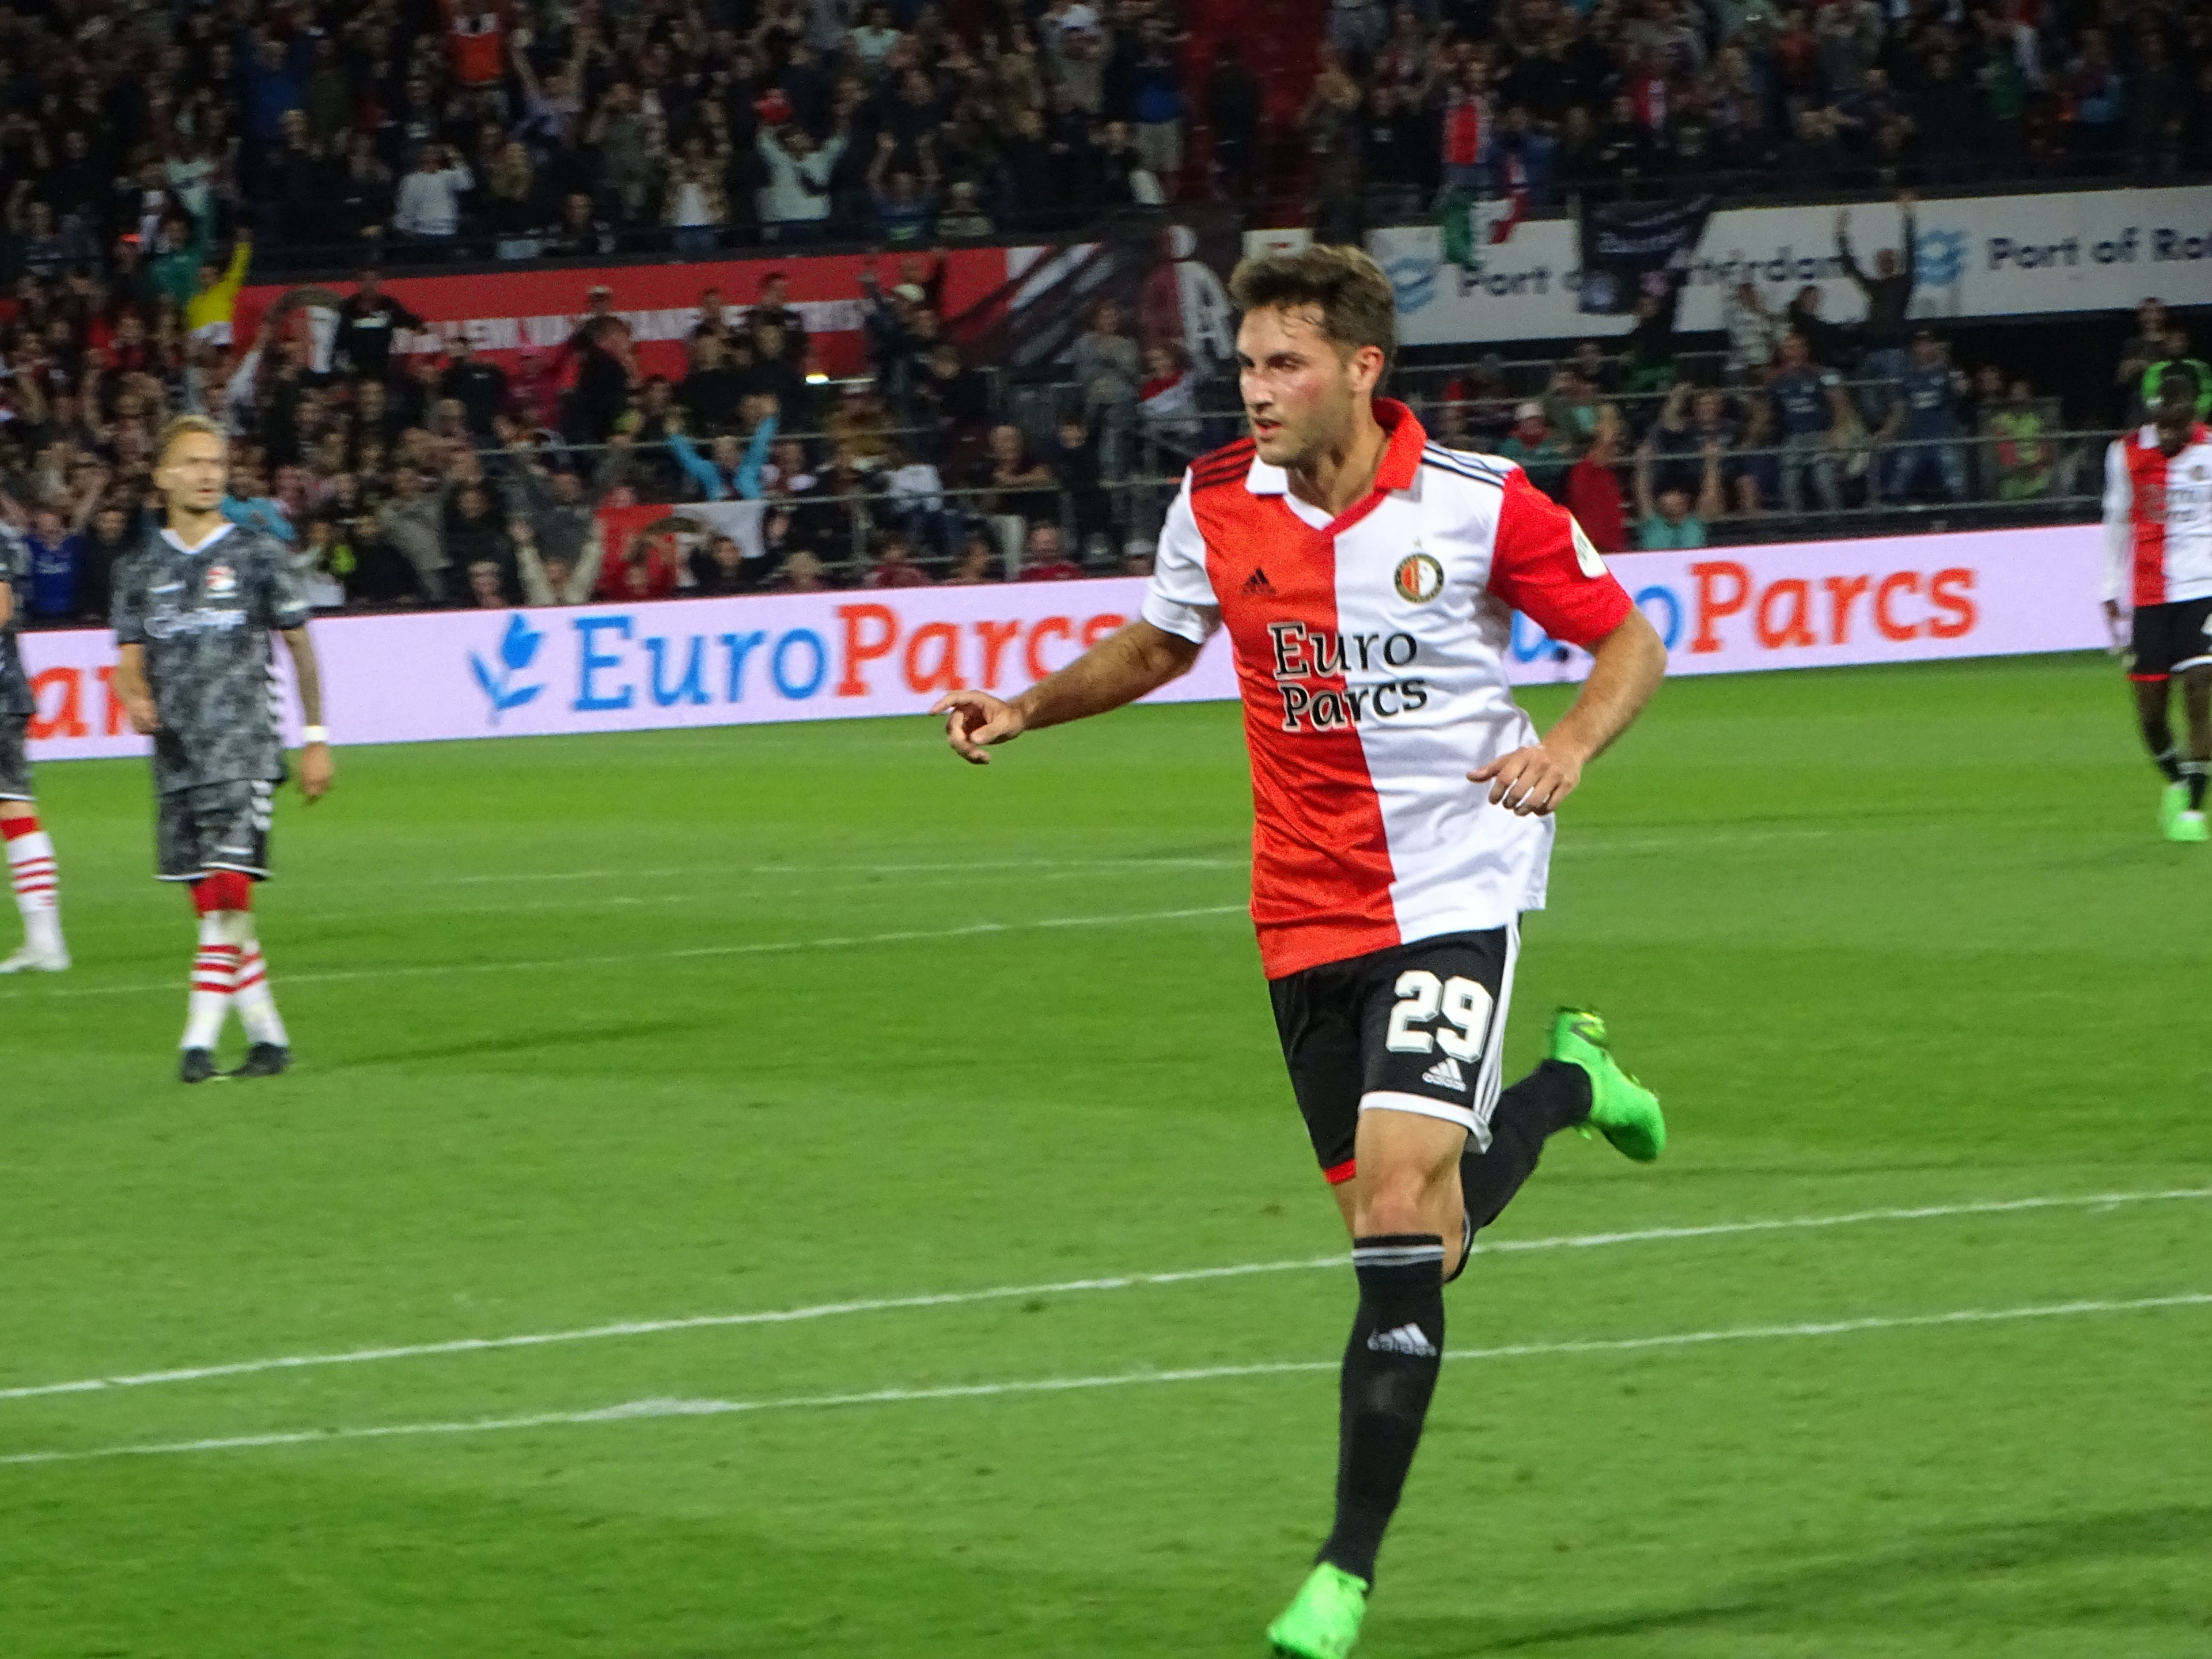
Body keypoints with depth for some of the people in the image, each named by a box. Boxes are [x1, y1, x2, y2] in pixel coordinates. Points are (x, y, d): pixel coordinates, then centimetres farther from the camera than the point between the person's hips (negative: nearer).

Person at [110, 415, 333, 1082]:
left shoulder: (258, 553, 2)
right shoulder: (141, 568, 10)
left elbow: (300, 646, 8)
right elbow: (131, 659, 8)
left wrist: (316, 739, 6)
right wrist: (136, 696, -16)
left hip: (244, 746, -4)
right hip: (177, 754, 4)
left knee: (228, 890, -15)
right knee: (211, 903, 6)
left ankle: (200, 1039, -16)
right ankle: (267, 1034, 16)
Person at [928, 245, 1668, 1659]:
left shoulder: (1480, 506, -12)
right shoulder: (1218, 504, -1)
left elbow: (1631, 640, 0)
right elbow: (1161, 645, 18)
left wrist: (1571, 747, -19)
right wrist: (1025, 707, 3)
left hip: (1454, 891, -4)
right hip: (1310, 912, 4)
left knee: (1399, 1202, -19)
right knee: (1406, 1235, 10)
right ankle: (1564, 1084, 44)